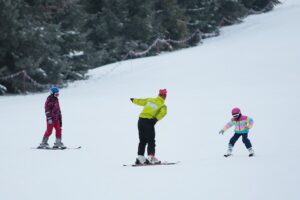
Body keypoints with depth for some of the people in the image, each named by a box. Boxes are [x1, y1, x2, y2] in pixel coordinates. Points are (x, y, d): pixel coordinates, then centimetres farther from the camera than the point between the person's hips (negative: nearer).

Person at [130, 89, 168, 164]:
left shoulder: (150, 100, 14)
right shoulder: (162, 105, 0)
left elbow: (141, 101, 27)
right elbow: (163, 112, -20)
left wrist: (133, 100, 45)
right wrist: (156, 119, -32)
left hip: (141, 119, 5)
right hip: (149, 122, -5)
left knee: (142, 141, 13)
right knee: (151, 141, -2)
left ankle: (140, 157, 10)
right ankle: (151, 157, -13)